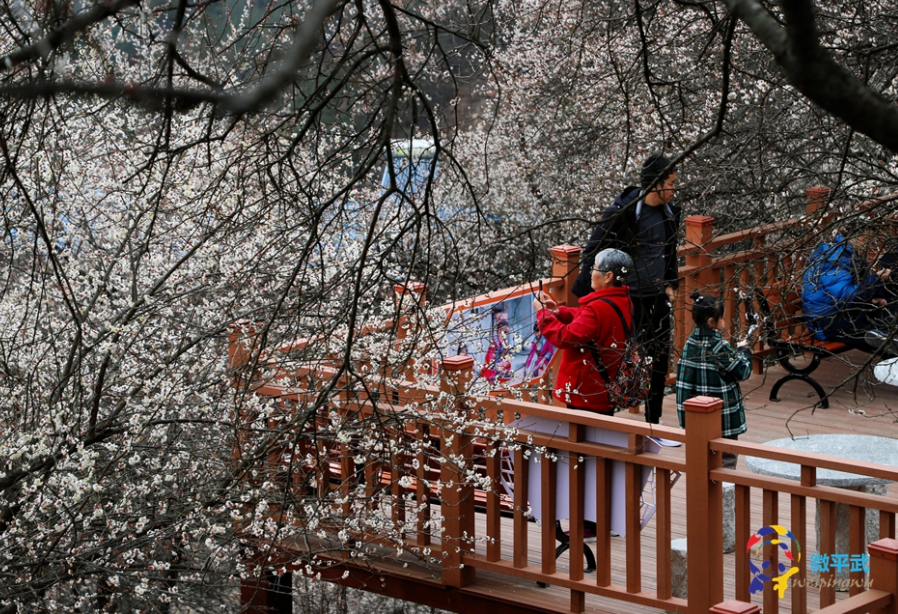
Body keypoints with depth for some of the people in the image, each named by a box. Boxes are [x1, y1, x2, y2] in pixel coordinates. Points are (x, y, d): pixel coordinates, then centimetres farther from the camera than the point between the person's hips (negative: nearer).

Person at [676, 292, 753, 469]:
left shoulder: (691, 342, 2)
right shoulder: (720, 347, -18)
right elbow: (743, 372, -10)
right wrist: (744, 350, 9)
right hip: (722, 419, -7)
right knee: (727, 459, 3)